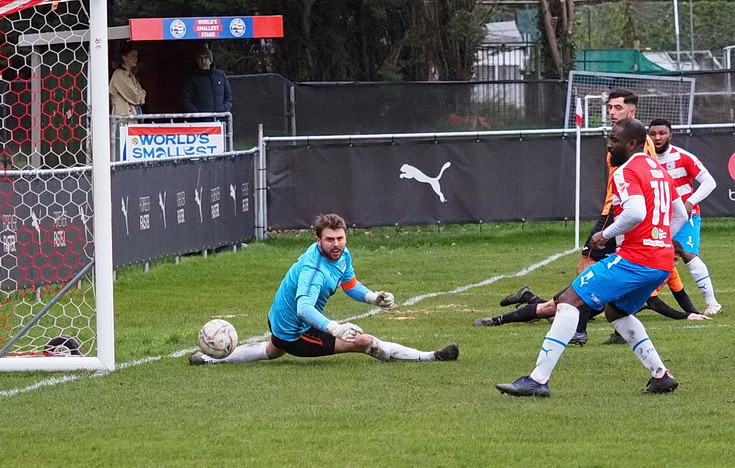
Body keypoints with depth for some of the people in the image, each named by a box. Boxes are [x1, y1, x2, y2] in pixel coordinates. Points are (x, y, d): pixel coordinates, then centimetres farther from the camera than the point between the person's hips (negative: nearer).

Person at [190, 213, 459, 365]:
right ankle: (431, 358, -11)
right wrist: (335, 328, -61)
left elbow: (350, 285, 12)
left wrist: (375, 298, -6)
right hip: (297, 334, -10)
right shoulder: (313, 269, -34)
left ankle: (211, 359, 50)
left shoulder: (342, 256, -6)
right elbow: (304, 308, -47)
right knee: (364, 342, -19)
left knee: (274, 350, 42)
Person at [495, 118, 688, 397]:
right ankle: (660, 375, 23)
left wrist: (606, 234, -13)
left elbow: (636, 212, -26)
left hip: (634, 258, -9)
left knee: (569, 301, -9)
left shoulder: (627, 172, -9)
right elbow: (680, 215, 27)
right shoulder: (659, 170, 19)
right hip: (662, 262, 9)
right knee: (616, 310, 31)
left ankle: (538, 380, -17)